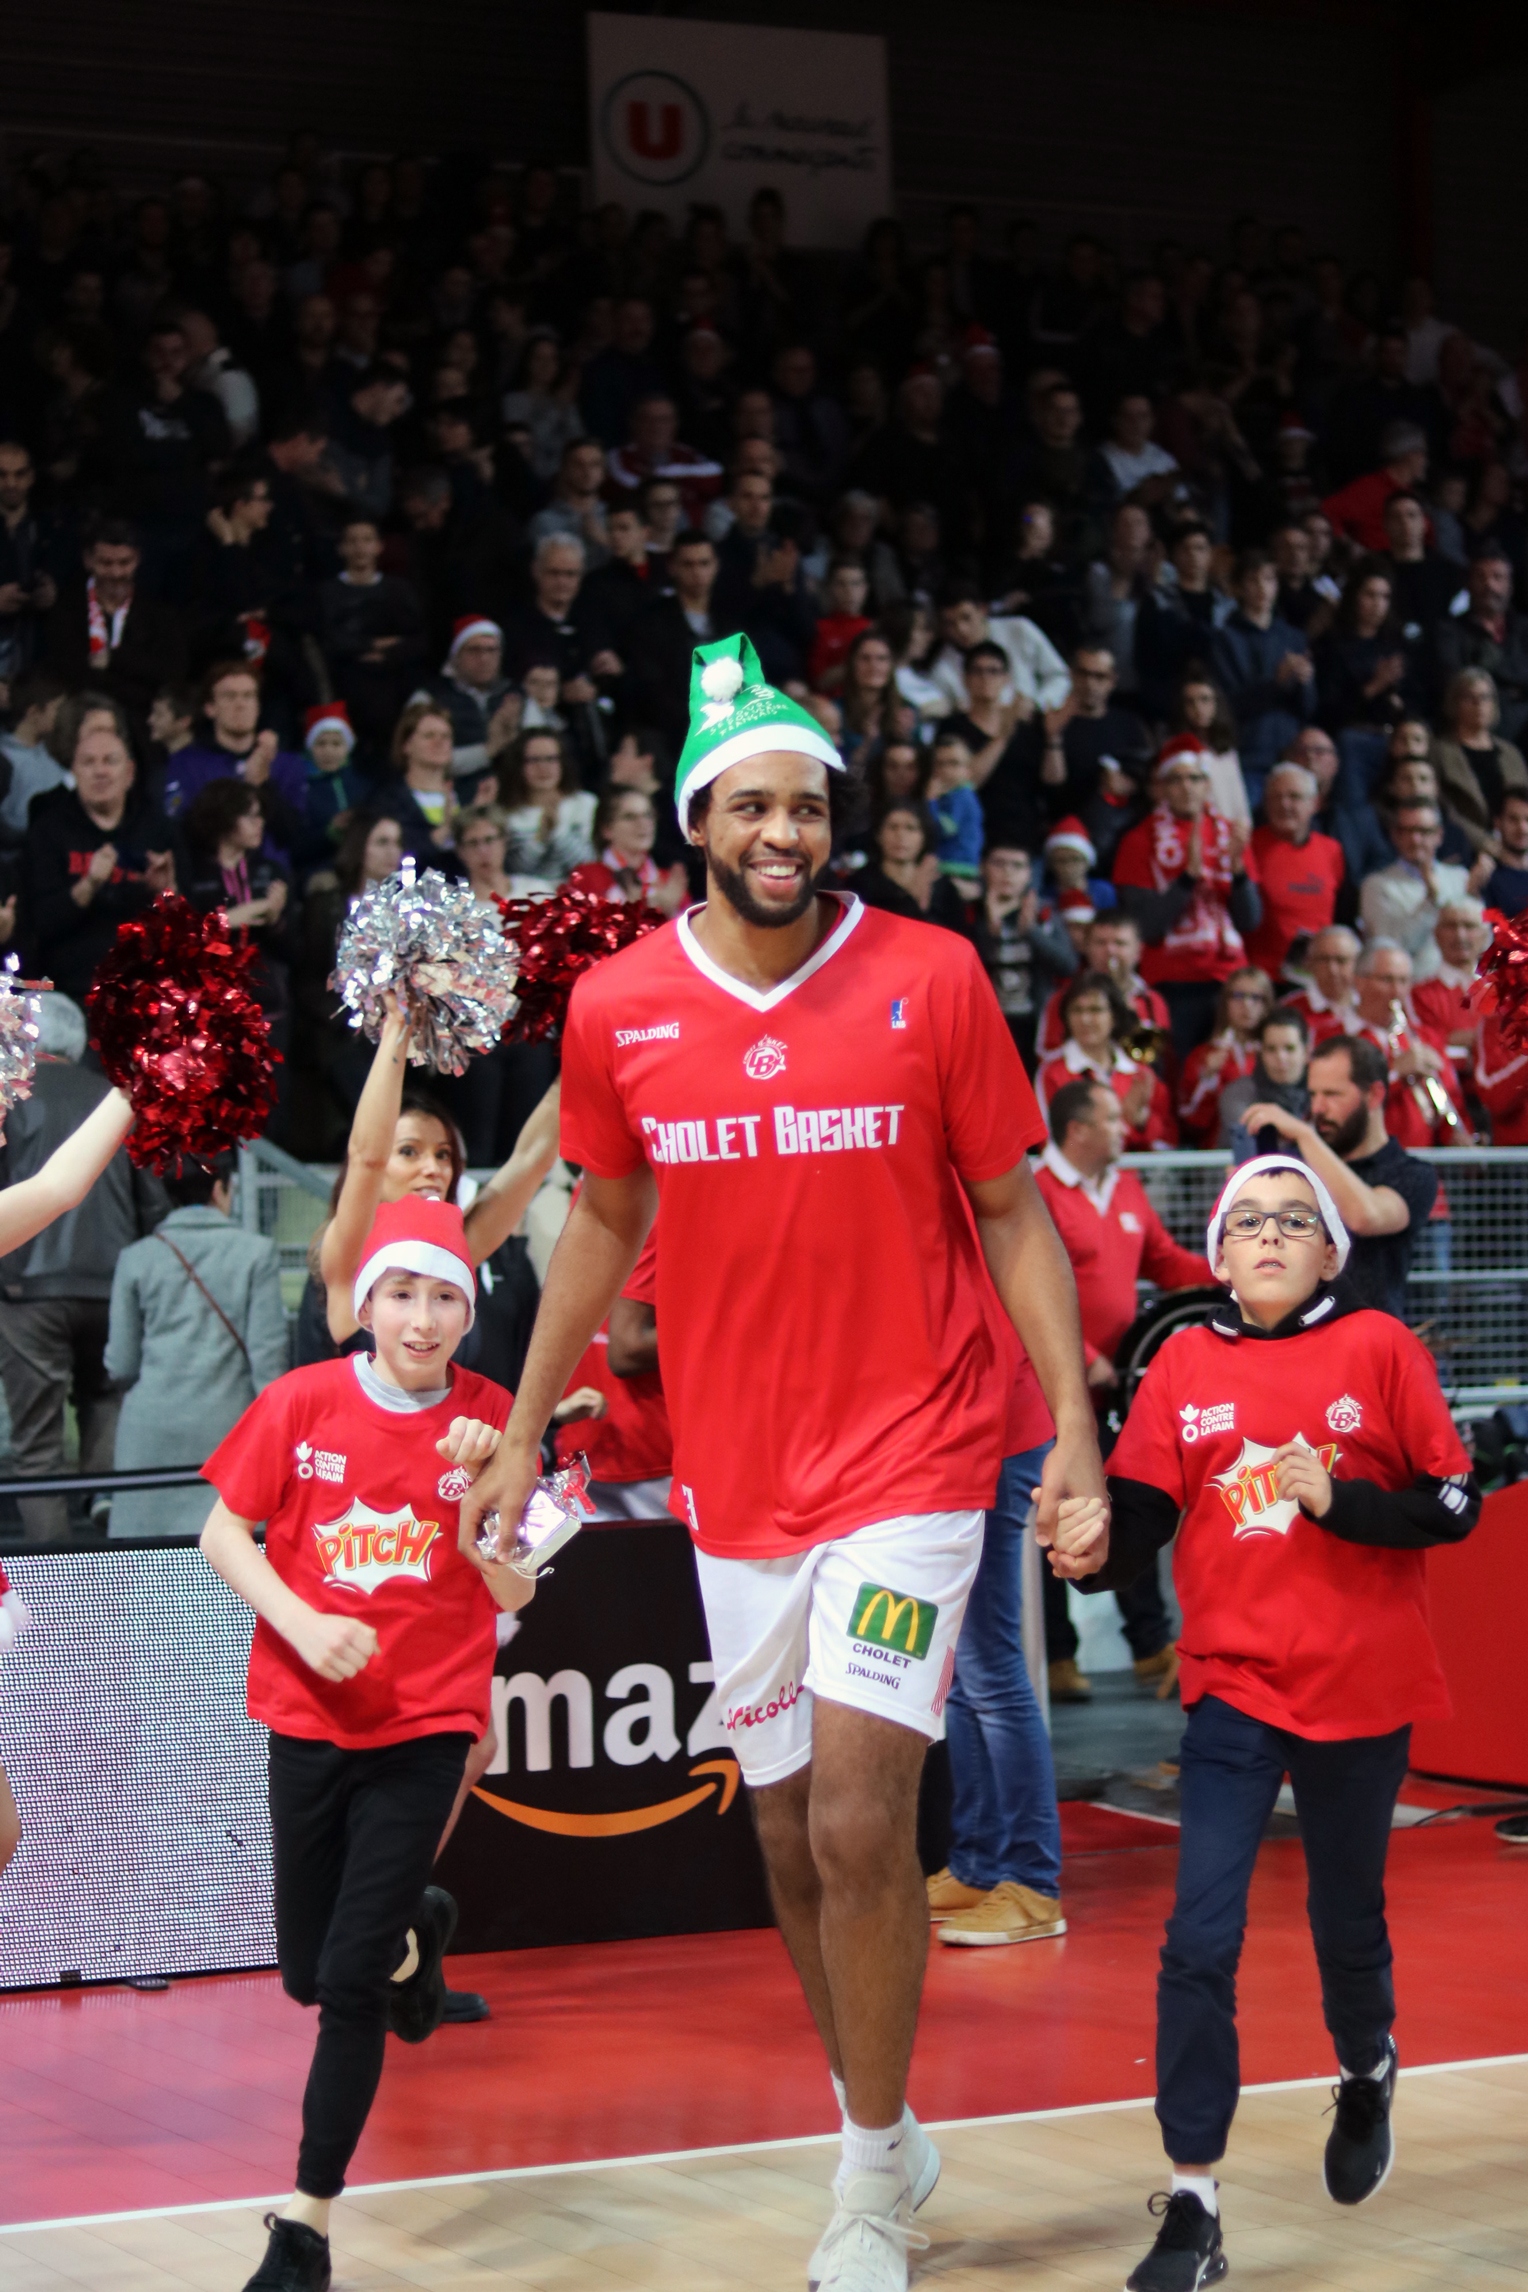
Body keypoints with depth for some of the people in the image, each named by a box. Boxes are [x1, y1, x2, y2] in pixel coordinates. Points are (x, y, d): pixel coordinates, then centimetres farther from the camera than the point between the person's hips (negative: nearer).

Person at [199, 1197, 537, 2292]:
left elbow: (512, 1595, -4)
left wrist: (481, 1482, -20)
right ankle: (417, 1930, 47)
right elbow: (223, 1533, 1)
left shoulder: (490, 1417, -5)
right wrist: (301, 1620, -14)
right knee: (308, 1974, 12)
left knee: (353, 1978, -10)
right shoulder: (302, 1402, -6)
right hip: (310, 1718, 2)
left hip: (426, 1724, -2)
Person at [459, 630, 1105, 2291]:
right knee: (788, 1834, 11)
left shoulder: (932, 977, -8)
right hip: (737, 1477, 3)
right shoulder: (616, 1006, -1)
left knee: (859, 1824, -12)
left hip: (911, 1454, -3)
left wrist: (1074, 1435, -8)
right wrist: (523, 1435, 15)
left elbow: (1011, 1215, -1)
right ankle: (883, 2138, 31)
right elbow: (603, 1224, 13)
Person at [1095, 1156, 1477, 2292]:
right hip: (1236, 1686, 1)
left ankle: (1368, 2073, 49)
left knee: (1347, 1922, 15)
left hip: (1362, 1689, 0)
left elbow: (1454, 1505, -4)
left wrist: (1332, 1498, -18)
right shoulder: (1186, 1364, 1)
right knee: (1199, 1942, -10)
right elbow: (1138, 1518, -2)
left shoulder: (1379, 1347, -3)